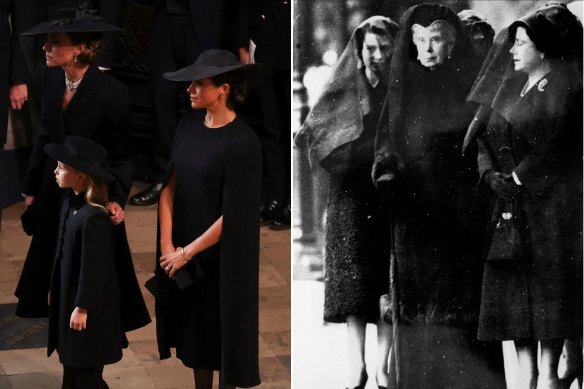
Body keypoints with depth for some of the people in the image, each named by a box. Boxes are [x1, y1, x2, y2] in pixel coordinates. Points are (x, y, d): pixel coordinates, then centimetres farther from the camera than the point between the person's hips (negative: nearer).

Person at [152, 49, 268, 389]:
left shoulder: (242, 142, -20)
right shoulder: (189, 125, 0)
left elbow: (233, 214, -19)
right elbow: (170, 185, 2)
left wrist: (187, 252, -12)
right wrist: (167, 245, -6)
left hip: (221, 257, -6)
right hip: (182, 253, 6)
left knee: (222, 332, 9)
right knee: (194, 330, 16)